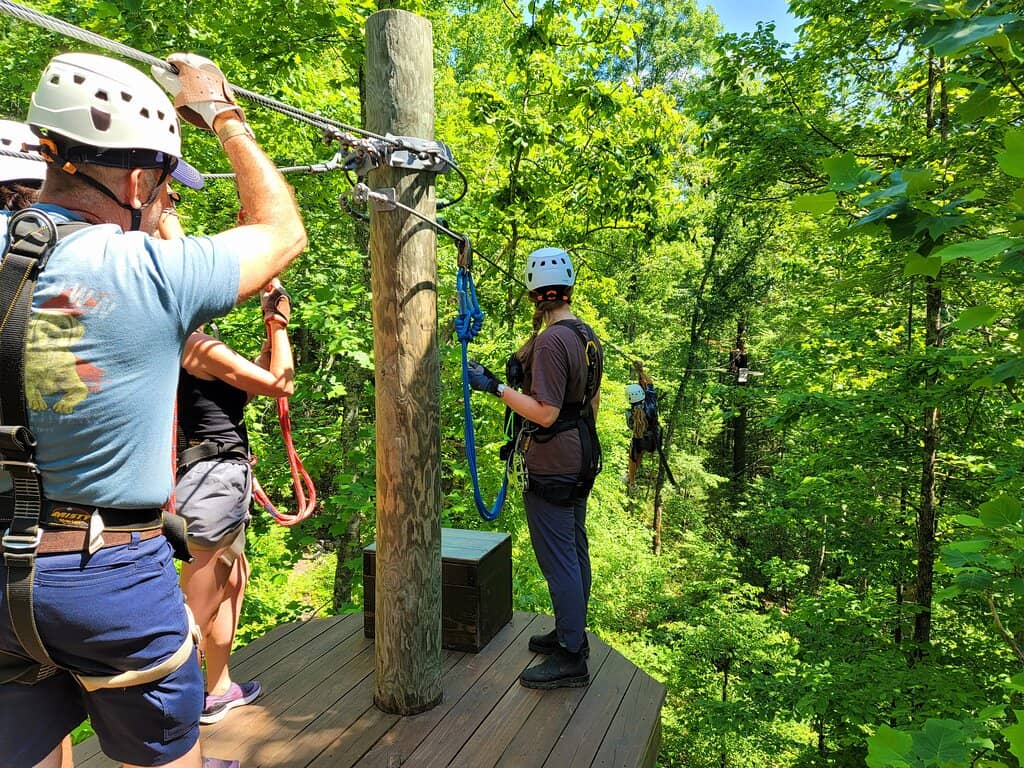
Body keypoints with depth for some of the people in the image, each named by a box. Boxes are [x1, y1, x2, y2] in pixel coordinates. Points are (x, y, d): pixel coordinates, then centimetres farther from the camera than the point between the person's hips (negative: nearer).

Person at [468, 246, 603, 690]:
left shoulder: (551, 341, -22)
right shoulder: (587, 335, 8)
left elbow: (546, 413, -25)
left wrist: (495, 387, -19)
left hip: (552, 469, -10)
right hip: (580, 461, 10)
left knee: (558, 559, -1)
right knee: (574, 550, 19)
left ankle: (570, 659, 9)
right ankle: (572, 634, 35)